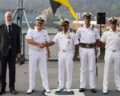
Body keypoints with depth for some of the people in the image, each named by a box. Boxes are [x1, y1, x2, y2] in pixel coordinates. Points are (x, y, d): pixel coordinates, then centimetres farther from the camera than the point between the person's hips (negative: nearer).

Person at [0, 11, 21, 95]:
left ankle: (12, 88, 15)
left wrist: (18, 52, 3)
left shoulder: (17, 28, 6)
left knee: (12, 70, 5)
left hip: (12, 52, 1)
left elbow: (18, 41, 7)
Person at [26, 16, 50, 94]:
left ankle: (46, 87, 8)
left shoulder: (45, 32, 11)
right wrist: (38, 44, -19)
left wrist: (47, 51, 9)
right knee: (32, 70, 1)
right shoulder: (31, 31, -3)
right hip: (33, 52, -3)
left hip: (43, 52, 3)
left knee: (44, 70, 3)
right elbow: (28, 40, -16)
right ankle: (31, 87, 9)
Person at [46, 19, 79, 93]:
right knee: (61, 70, 9)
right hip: (61, 53, 4)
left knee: (69, 71, 1)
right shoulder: (59, 34, 7)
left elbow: (76, 45, -1)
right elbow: (53, 42, -2)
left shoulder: (72, 35, -1)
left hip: (69, 54, -3)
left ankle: (68, 87, 10)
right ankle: (61, 86, 19)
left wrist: (75, 54, -8)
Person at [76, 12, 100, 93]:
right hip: (83, 49, 0)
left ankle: (93, 86, 7)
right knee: (83, 69, 7)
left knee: (92, 69, 2)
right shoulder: (80, 29, 3)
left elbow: (97, 40, 9)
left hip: (91, 49, 0)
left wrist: (94, 46, -3)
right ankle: (82, 86, 12)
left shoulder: (95, 30, 3)